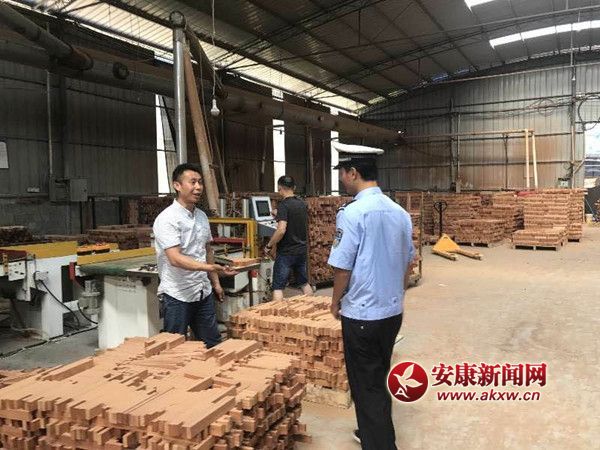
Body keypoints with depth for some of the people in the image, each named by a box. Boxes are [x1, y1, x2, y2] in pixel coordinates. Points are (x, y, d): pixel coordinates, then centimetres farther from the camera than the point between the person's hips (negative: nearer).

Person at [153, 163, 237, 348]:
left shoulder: (202, 216, 8)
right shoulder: (167, 219, -16)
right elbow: (175, 259, -25)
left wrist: (215, 282, 18)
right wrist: (210, 267, -36)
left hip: (204, 292, 7)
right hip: (177, 295, -7)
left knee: (213, 344, 14)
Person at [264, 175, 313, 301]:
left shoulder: (283, 205, -15)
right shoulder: (302, 204, 7)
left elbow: (281, 230, -25)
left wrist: (269, 246, -12)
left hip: (286, 252, -7)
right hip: (302, 250, 7)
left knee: (278, 287, -1)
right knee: (304, 283, 19)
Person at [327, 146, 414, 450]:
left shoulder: (352, 212, -18)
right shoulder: (400, 212, 2)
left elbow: (342, 266, -15)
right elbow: (407, 261, 11)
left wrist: (336, 301, 1)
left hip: (361, 313, -7)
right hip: (393, 310, 7)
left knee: (366, 384, 8)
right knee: (378, 378, 23)